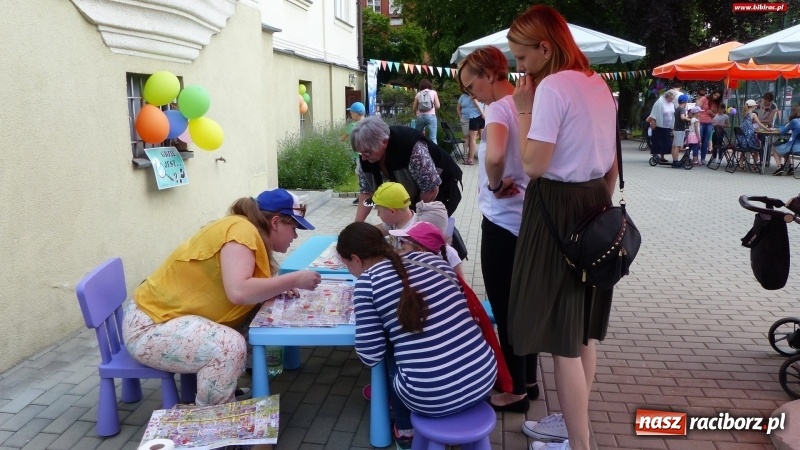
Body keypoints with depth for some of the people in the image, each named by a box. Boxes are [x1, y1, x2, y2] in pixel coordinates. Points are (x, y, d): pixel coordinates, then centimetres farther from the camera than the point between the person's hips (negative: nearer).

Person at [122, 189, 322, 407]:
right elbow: (239, 291, -33)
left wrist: (278, 287, -8)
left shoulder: (251, 233, 7)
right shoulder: (241, 229, -21)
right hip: (151, 326, -10)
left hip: (173, 316, 10)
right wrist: (295, 279, -23)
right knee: (229, 345, -29)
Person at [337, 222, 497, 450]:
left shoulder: (368, 281, -7)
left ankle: (405, 428, 33)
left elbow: (371, 356, -6)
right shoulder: (430, 258, 7)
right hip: (485, 378, 5)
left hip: (433, 400, -5)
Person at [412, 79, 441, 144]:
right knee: (433, 138, -7)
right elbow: (438, 106, 3)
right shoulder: (433, 92, 9)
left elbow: (414, 109, 12)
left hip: (420, 117, 2)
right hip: (431, 116, -2)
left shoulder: (418, 94, 12)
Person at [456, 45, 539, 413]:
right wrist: (512, 184, 6)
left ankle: (516, 391, 18)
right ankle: (528, 380, 32)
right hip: (528, 218, 9)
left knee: (505, 311, 5)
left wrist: (495, 185, -19)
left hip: (504, 222, -9)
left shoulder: (499, 107, -17)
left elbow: (494, 156, -38)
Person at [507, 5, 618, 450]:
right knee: (582, 331, 18)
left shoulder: (552, 87, -15)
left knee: (562, 337, 1)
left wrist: (524, 110, -10)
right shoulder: (599, 84, 13)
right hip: (594, 206, 10)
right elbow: (612, 164, 17)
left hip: (558, 210, -10)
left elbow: (534, 165, -20)